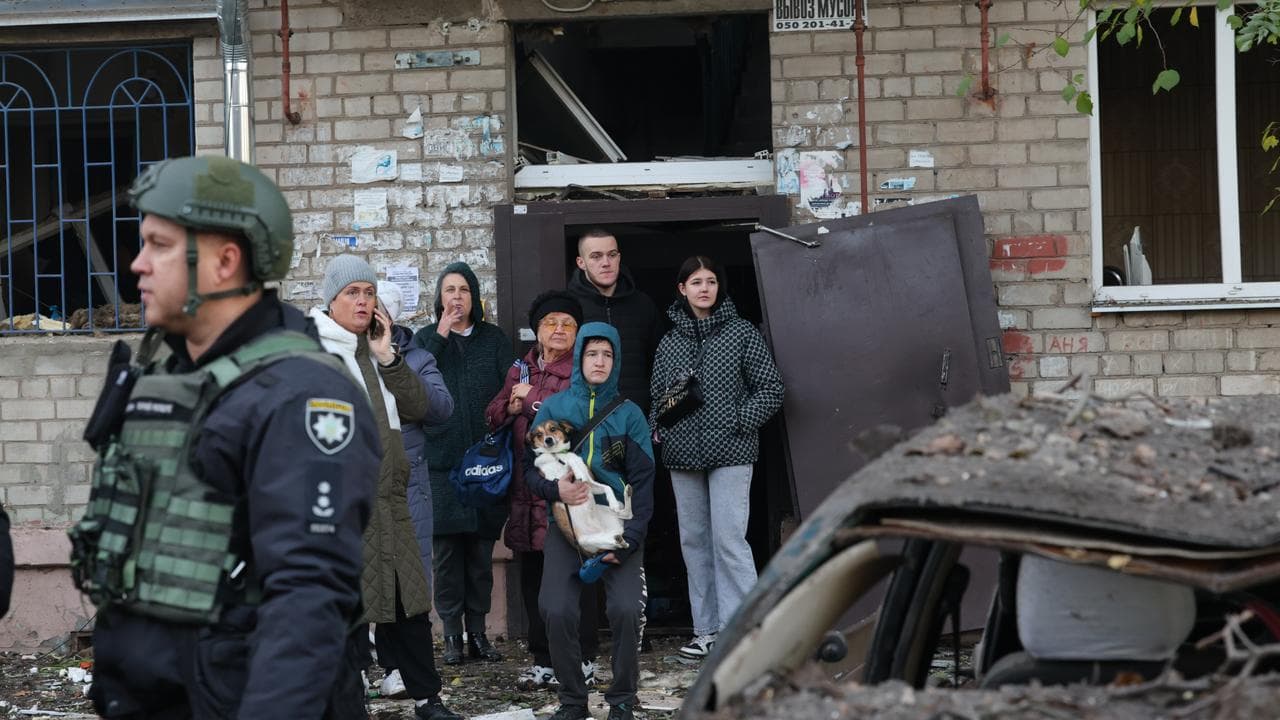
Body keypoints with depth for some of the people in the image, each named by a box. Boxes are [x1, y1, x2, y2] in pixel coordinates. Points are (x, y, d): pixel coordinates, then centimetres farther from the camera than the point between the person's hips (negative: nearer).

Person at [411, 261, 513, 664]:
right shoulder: (426, 339, 9)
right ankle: (452, 634, 4)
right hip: (441, 460, -1)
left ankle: (478, 631, 10)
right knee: (446, 548, -2)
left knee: (481, 548, 4)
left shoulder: (494, 339, 11)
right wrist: (440, 338, -10)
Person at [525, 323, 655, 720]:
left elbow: (642, 483, 2)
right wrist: (554, 488, -16)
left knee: (626, 609, -20)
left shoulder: (629, 414, 5)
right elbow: (530, 468, 7)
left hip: (618, 526, 0)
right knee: (556, 610, -17)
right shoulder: (553, 408, 5)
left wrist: (629, 539, -10)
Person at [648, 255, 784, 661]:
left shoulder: (741, 334, 1)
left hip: (729, 453, -5)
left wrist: (740, 422, -10)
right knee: (694, 541, 8)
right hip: (683, 456, 5)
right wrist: (658, 428, 3)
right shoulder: (670, 342, 12)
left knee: (729, 540, -11)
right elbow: (657, 395, 20)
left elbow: (771, 388, 0)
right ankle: (706, 630, 16)